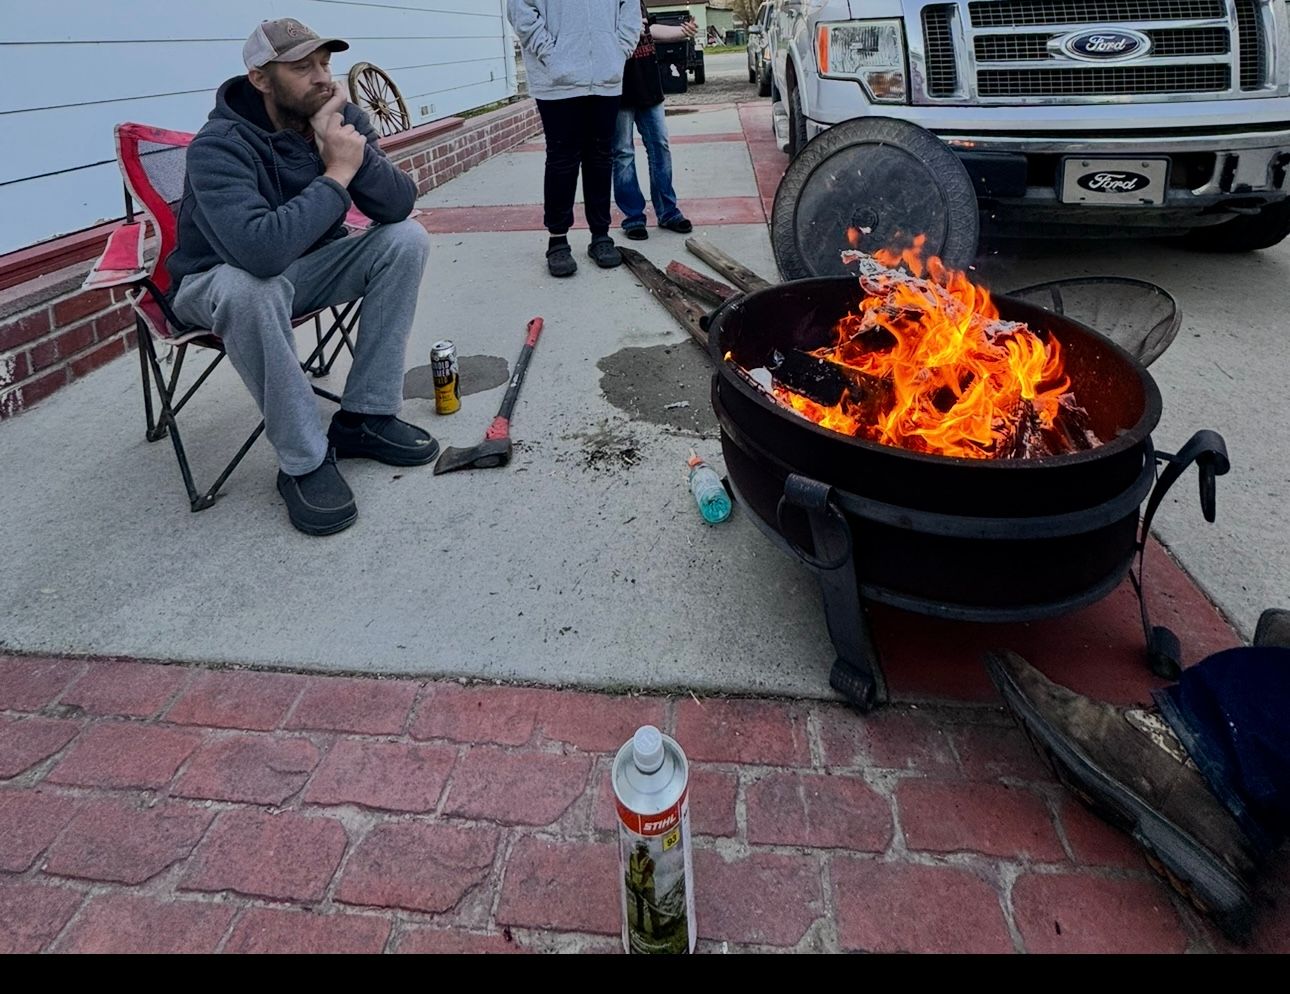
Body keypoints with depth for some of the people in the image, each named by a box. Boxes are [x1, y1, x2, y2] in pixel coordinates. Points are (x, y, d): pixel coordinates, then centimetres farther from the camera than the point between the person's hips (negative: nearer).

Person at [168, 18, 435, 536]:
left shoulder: (339, 117, -9)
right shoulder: (218, 147, -27)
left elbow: (398, 205, -17)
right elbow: (260, 250, -44)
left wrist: (354, 151, -34)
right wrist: (337, 174, -34)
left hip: (309, 266, 6)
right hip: (222, 280, -5)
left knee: (406, 238, -14)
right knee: (251, 287, -40)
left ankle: (364, 417, -11)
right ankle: (305, 460, -24)